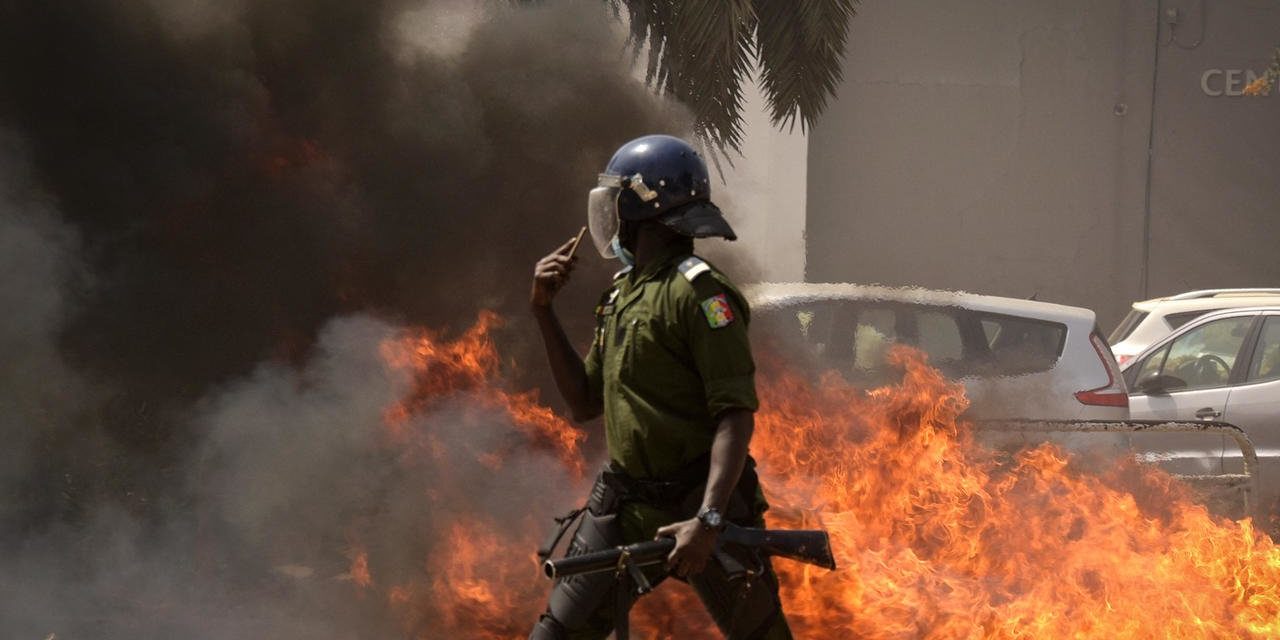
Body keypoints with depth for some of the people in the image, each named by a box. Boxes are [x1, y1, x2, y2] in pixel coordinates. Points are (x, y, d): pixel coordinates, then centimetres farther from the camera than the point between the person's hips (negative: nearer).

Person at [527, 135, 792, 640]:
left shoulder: (698, 293, -14)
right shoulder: (623, 293, 13)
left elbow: (737, 418, -20)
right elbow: (585, 404, 19)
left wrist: (707, 519, -30)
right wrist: (543, 311, 10)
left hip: (696, 503, -8)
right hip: (624, 506, 8)